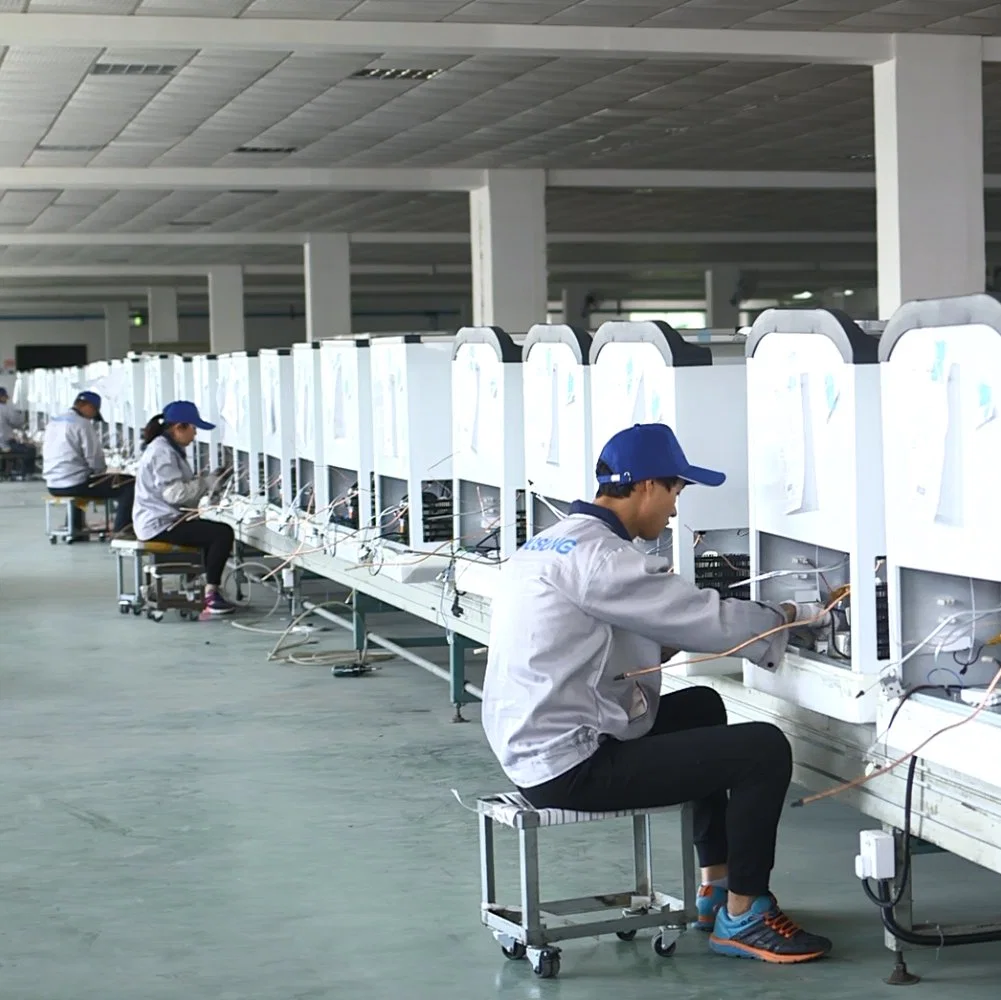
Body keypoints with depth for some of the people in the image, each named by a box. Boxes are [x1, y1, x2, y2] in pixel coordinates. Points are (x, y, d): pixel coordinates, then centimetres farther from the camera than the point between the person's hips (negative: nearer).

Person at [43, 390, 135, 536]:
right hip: (75, 484, -9)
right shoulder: (83, 424, -12)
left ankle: (76, 528, 47)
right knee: (130, 484, -5)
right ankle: (121, 531, -10)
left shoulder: (53, 422, 12)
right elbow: (95, 459, -14)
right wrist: (102, 471, 8)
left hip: (53, 485, 9)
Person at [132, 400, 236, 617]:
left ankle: (211, 590, 17)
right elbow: (175, 493, -25)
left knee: (215, 532, 20)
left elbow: (180, 485, 19)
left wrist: (205, 478, 5)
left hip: (164, 519, 11)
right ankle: (211, 595, -14)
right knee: (223, 533, -18)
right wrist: (207, 483, -15)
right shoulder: (162, 453, -17)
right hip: (160, 524, -11)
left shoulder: (169, 449, 17)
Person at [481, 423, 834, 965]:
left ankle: (718, 886, 33)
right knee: (765, 749, -10)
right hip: (573, 767, -11)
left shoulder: (550, 542, 13)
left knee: (702, 706, 28)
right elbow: (706, 621, -14)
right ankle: (742, 917, 6)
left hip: (532, 748, 11)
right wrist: (792, 616, 3)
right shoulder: (599, 557, -18)